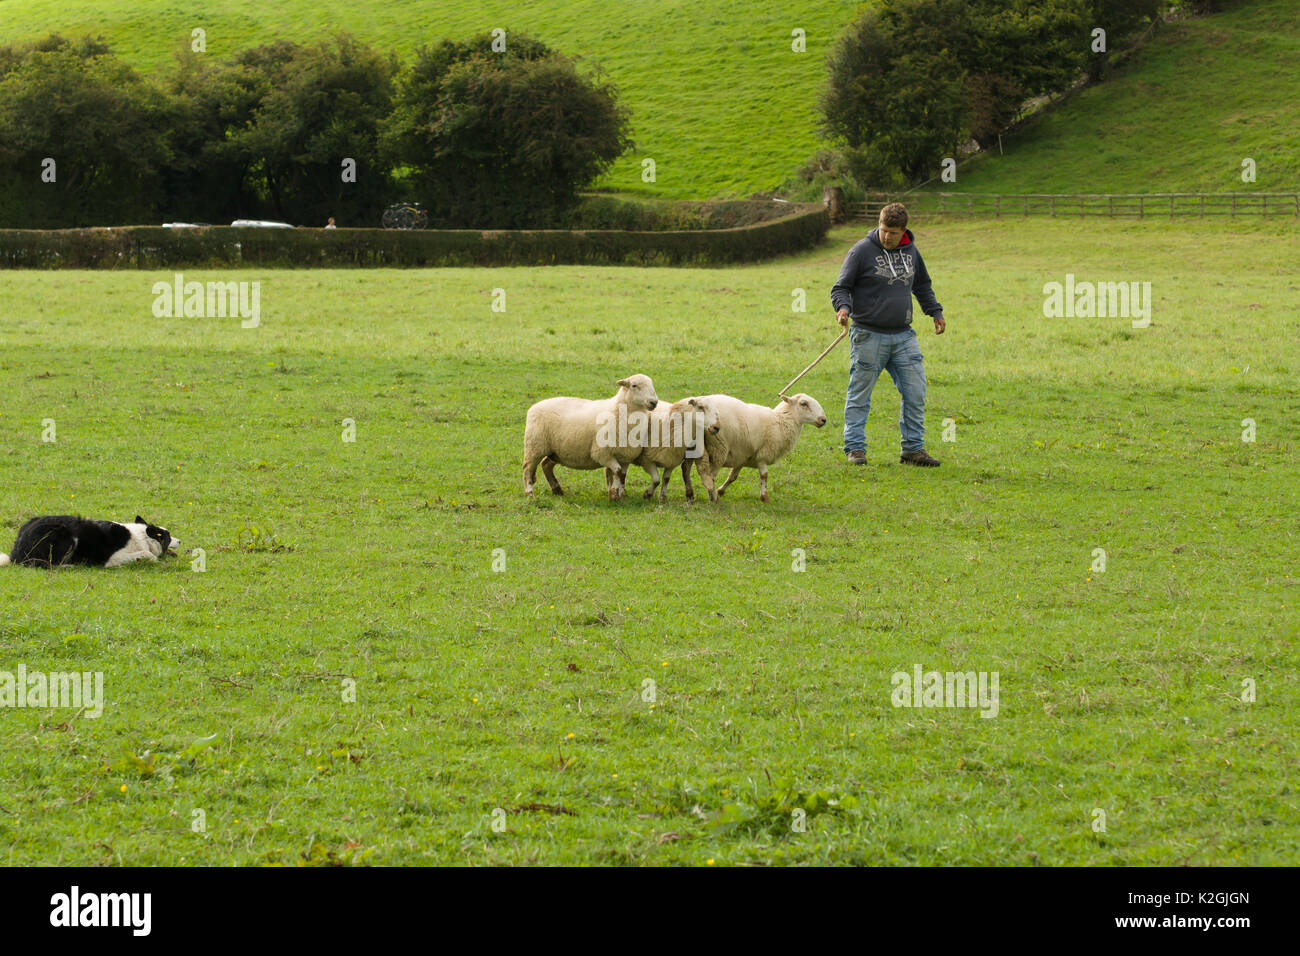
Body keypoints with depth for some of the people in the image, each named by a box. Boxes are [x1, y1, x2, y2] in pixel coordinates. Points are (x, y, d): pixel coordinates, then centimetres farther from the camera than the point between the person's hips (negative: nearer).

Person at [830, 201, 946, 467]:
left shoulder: (911, 251, 11)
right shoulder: (862, 251, -6)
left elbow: (922, 285, 28)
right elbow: (841, 287, -5)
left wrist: (935, 311, 23)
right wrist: (843, 307, -24)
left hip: (903, 337, 5)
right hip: (869, 336, -5)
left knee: (915, 393, 2)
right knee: (860, 395, 0)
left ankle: (913, 449, 9)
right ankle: (855, 448, 8)